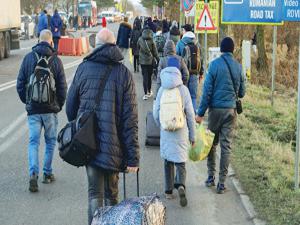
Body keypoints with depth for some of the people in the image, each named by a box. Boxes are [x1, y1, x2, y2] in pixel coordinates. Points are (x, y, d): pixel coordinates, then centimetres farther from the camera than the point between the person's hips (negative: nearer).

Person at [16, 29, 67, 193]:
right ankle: (47, 173, 18)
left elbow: (20, 84, 1)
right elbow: (62, 86, -3)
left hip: (33, 109, 1)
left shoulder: (28, 58, -1)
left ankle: (33, 174, -12)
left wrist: (27, 102, 14)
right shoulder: (55, 60, -5)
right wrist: (59, 105, 11)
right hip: (51, 109, -1)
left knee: (33, 142, 4)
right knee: (50, 141, 14)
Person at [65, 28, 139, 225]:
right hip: (113, 144, 0)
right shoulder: (123, 73, -3)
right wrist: (133, 156, -8)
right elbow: (130, 118, -8)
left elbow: (71, 106, 7)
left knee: (95, 192, 5)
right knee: (112, 192, 17)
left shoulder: (84, 68, 1)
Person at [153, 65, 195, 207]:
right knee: (180, 162, 4)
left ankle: (168, 191, 22)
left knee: (168, 161, 16)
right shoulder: (183, 89, -4)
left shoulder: (162, 90, -1)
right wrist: (192, 135, 5)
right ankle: (181, 186, -22)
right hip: (181, 131, -1)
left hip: (166, 132, 1)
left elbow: (156, 113, 2)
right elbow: (190, 114, -3)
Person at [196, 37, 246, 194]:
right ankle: (222, 182, 5)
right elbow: (242, 93, 8)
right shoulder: (238, 67, 1)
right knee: (226, 146, 4)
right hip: (231, 110, 1)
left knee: (212, 143, 14)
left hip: (215, 109, -1)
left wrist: (201, 112, -4)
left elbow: (207, 90, -8)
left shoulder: (214, 64, -6)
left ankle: (211, 176, 18)